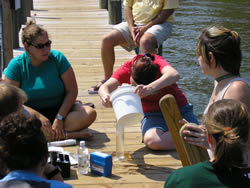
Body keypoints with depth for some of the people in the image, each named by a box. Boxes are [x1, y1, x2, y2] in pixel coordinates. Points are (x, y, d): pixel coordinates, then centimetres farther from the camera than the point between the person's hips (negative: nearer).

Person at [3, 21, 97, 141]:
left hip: (60, 110, 1)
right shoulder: (16, 65, -8)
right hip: (32, 113, -1)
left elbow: (72, 91, -5)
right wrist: (39, 117, -24)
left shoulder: (57, 58, -4)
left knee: (90, 113, -24)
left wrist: (59, 118, -18)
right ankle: (70, 134, -29)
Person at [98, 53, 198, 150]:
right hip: (152, 113, 2)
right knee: (151, 140, -34)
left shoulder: (158, 62, -21)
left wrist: (150, 88, -59)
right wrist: (105, 96, -45)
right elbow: (105, 87, -20)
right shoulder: (127, 68, -13)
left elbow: (174, 75, -42)